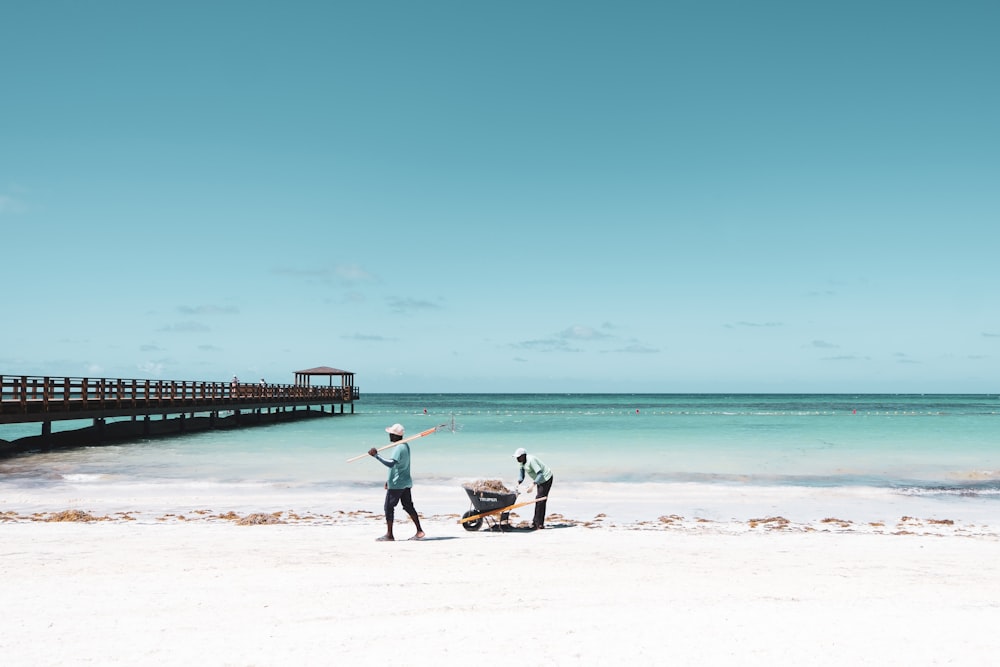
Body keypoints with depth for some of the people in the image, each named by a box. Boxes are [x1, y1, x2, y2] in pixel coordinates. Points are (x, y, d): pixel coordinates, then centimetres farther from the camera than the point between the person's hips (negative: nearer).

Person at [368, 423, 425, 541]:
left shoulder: (399, 448, -19)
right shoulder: (405, 445, 12)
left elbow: (391, 463, -34)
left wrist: (376, 455, -34)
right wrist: (389, 480, 25)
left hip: (396, 484, -10)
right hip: (405, 483, 10)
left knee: (389, 507, -1)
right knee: (408, 506, 12)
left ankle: (389, 535, 2)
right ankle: (419, 531, 10)